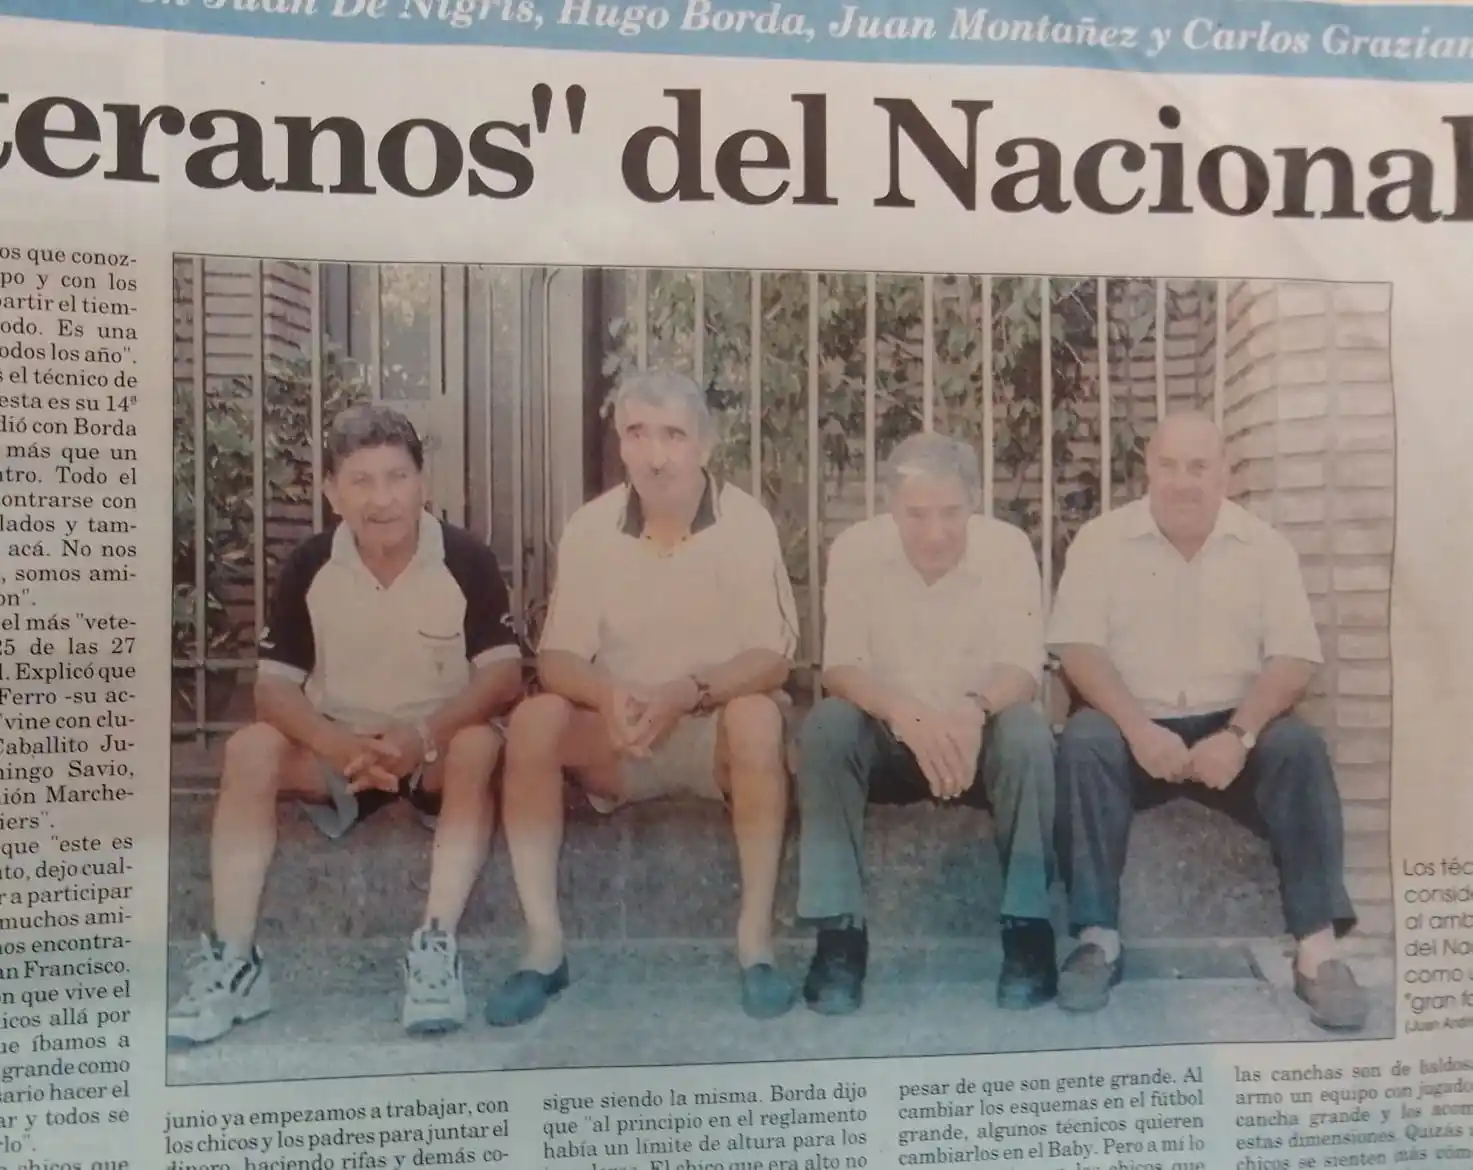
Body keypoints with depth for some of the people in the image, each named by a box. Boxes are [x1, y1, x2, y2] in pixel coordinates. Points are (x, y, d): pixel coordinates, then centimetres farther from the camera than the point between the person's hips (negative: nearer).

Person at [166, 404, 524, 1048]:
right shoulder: (308, 565, -7)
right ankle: (234, 960, -24)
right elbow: (274, 687, -9)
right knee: (249, 749, -25)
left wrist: (424, 735, -33)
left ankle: (436, 947, -35)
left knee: (479, 747, -35)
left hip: (439, 743, -2)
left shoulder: (467, 560, -13)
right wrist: (338, 745, -29)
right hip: (340, 747, 2)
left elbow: (503, 677, -16)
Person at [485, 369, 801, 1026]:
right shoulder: (589, 528, -4)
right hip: (619, 741, 2)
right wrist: (607, 694, -30)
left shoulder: (746, 523, -10)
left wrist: (685, 693, -31)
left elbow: (772, 659, -13)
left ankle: (756, 940, -24)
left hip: (715, 733, -2)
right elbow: (556, 661, -6)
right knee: (534, 719, -25)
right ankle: (544, 944, -20)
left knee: (757, 716, -34)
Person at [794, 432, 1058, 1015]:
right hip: (888, 738, 0)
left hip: (976, 737, 0)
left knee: (1027, 732, -32)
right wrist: (906, 716, -40)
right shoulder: (855, 549, -13)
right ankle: (838, 931, -25)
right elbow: (840, 669, -18)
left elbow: (1022, 671, -17)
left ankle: (1027, 926, -20)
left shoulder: (1008, 547, -13)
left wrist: (973, 710, -42)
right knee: (825, 726, -30)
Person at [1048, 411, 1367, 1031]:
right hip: (1134, 726, -1)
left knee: (1299, 745, -29)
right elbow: (1077, 646, -7)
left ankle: (1318, 948, -26)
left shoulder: (1264, 545, 4)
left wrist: (1239, 734, -20)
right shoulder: (1102, 538, 1)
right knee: (1083, 741, -32)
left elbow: (1294, 657, -3)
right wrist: (1137, 727, -22)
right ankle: (1097, 938, -26)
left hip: (1229, 726, 1)